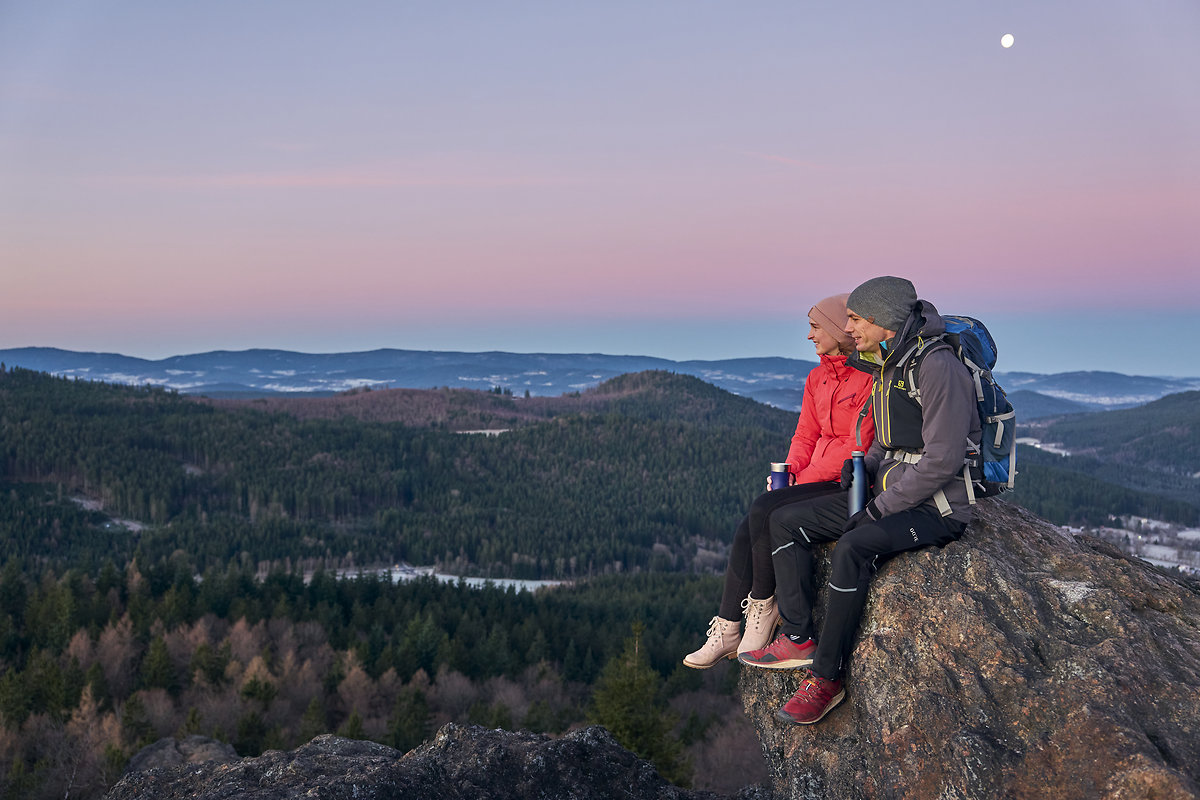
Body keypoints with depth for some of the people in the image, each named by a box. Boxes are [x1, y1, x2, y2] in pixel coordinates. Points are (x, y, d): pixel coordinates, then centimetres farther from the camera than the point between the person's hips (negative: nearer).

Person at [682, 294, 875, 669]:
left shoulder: (869, 377, -11)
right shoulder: (817, 378, 14)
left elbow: (857, 445, -16)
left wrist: (806, 478, -16)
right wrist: (789, 471, -3)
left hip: (847, 484, -7)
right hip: (812, 479, 7)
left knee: (764, 511, -26)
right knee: (744, 534, -13)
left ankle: (763, 607, -8)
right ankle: (727, 631, -8)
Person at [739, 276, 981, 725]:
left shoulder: (938, 366, -18)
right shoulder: (887, 368, 12)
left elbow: (942, 460, -22)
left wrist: (880, 508, -18)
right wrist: (863, 469, 3)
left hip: (938, 507, -10)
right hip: (892, 495, 10)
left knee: (853, 548, -34)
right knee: (785, 522, 2)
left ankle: (826, 678, -22)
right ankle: (798, 639, 0)